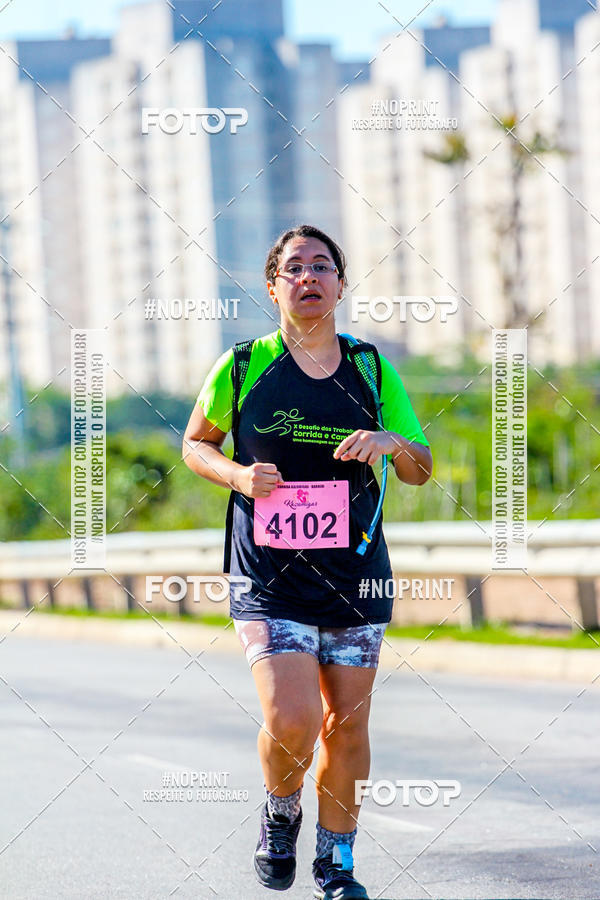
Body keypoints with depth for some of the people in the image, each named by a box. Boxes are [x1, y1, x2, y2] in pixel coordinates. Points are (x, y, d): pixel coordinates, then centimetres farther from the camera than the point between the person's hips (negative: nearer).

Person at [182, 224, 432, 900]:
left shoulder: (373, 371, 5)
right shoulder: (243, 367, -1)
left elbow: (421, 470, 11)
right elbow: (195, 444, 12)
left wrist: (393, 442, -12)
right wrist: (237, 475, -9)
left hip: (355, 577, 3)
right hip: (270, 582, -3)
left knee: (346, 724, 6)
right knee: (291, 721, -17)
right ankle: (280, 813, 15)